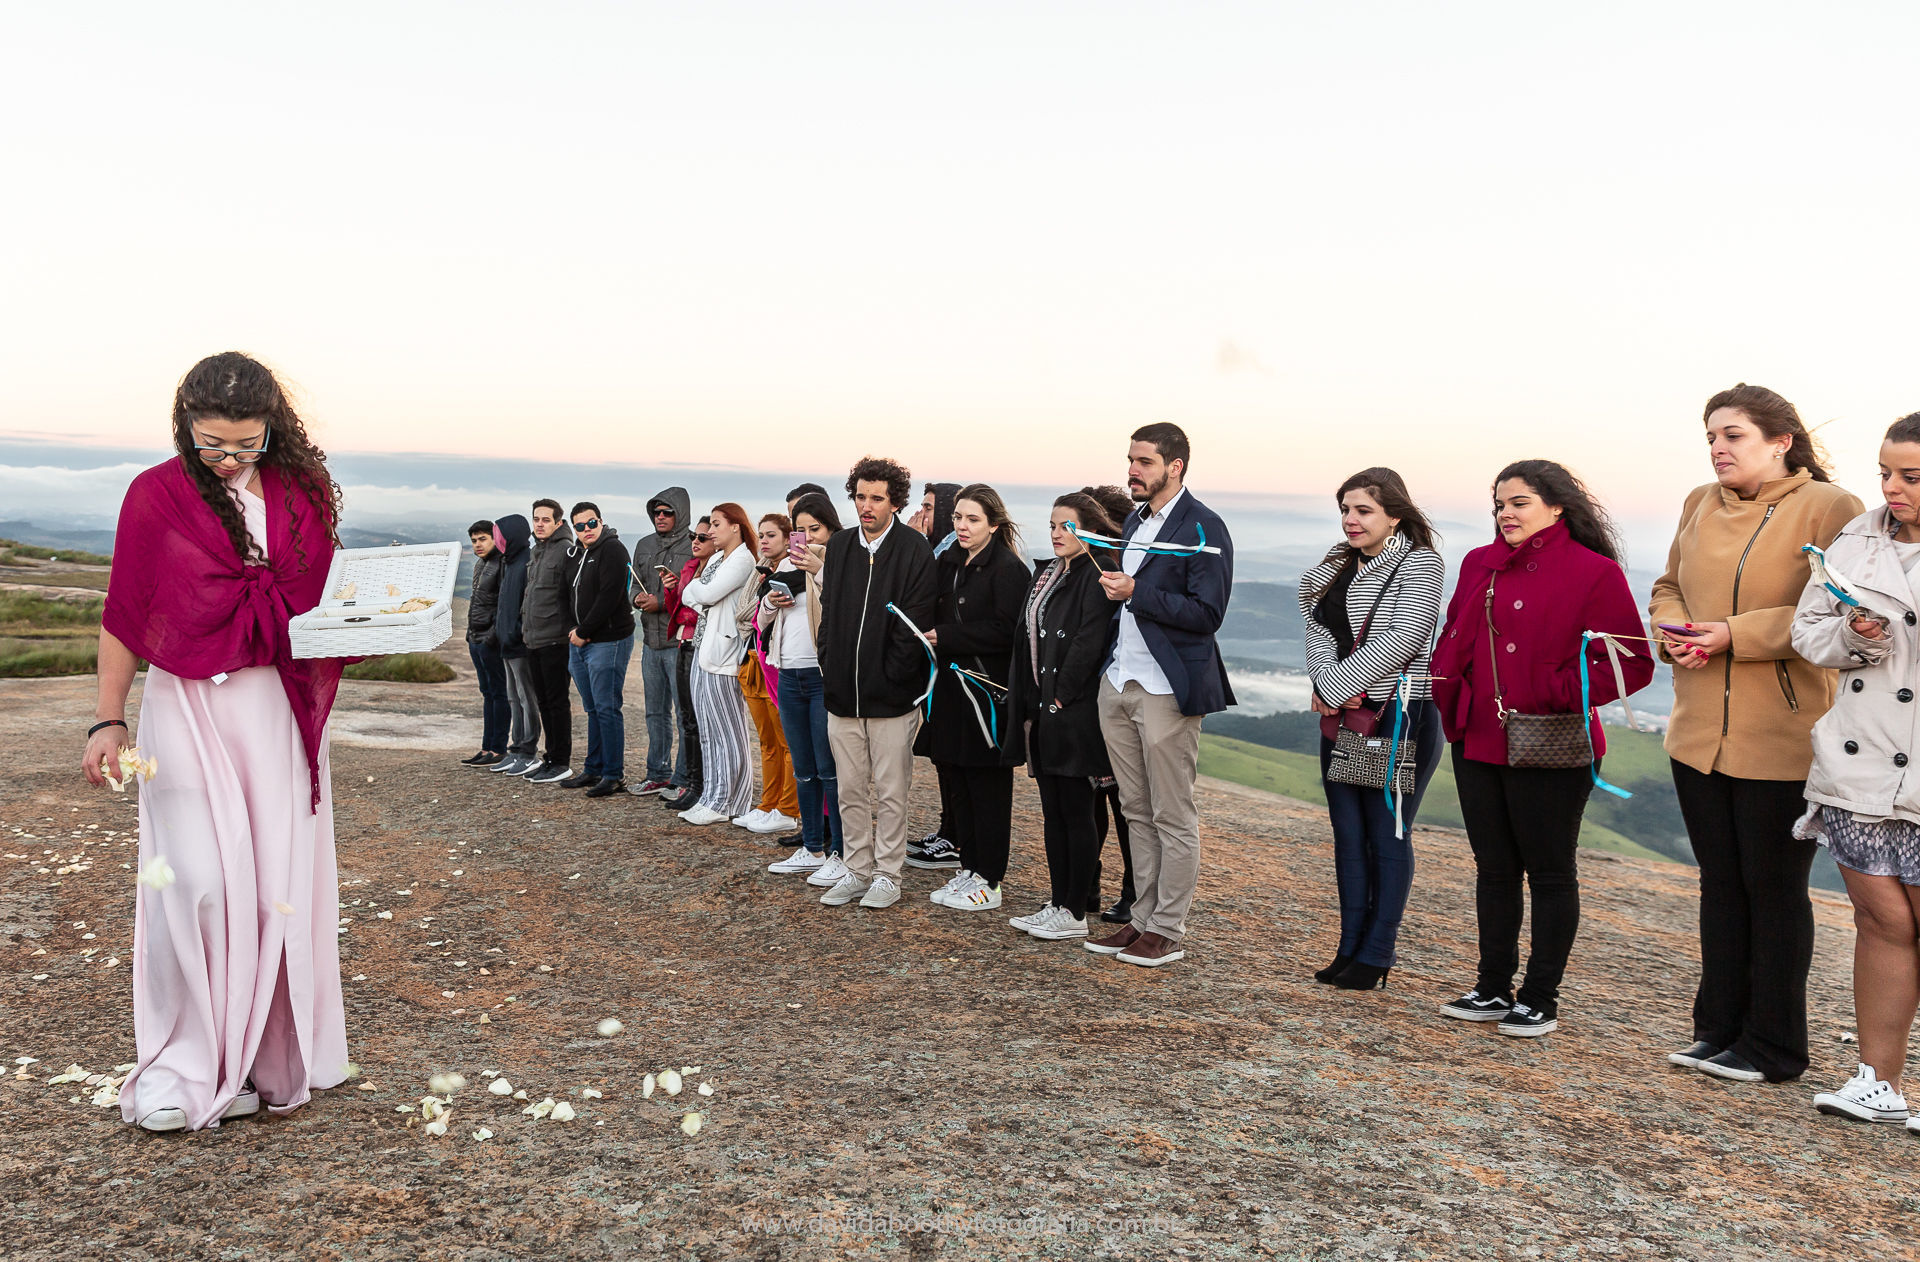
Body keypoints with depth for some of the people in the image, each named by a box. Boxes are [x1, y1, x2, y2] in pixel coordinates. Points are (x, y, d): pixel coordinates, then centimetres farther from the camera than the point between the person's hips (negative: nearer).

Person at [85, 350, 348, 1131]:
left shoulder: (304, 493, 7)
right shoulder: (156, 495, 0)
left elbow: (330, 601, 15)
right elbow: (124, 617, 3)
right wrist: (108, 722, 0)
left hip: (281, 707, 3)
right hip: (190, 706, -2)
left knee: (279, 881, 3)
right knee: (198, 882, -9)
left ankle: (271, 1057, 16)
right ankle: (183, 1069, 5)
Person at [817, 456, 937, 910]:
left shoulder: (914, 550, -7)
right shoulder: (839, 547, 9)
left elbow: (915, 621, -10)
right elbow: (828, 612, 14)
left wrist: (893, 677, -12)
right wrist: (829, 666, 6)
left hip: (891, 696, -5)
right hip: (842, 693, 5)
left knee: (889, 792, 4)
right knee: (851, 790, 12)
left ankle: (888, 876, 16)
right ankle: (857, 870, 24)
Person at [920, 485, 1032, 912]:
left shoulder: (1008, 569, -11)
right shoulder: (949, 563, 12)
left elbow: (1006, 632, -18)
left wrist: (945, 636, -17)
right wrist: (931, 634, -3)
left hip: (988, 692, -8)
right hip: (951, 688, 8)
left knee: (988, 790, 1)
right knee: (956, 784, 12)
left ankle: (988, 881, 9)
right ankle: (968, 869, 24)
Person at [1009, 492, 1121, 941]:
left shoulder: (1096, 575, -12)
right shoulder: (1047, 574, 16)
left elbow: (1088, 642, -19)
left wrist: (1061, 696, -15)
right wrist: (1033, 701, 10)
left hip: (1076, 711, -9)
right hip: (1045, 710, 9)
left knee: (1076, 813, -1)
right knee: (1053, 812, 12)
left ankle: (1075, 913, 7)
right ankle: (1059, 901, 21)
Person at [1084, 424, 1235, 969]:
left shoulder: (1203, 528, -9)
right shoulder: (1134, 522, 16)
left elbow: (1207, 614, -17)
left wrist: (1135, 593, -18)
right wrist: (1111, 588, 6)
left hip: (1166, 689, -8)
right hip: (1119, 682, 8)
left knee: (1173, 817, 1)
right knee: (1138, 811, 13)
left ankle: (1168, 933, 10)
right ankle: (1142, 919, 22)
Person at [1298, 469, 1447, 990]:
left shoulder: (1420, 564, -6)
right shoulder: (1337, 568, 14)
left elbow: (1401, 638, -16)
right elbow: (1318, 631, 5)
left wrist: (1338, 687, -16)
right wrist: (1329, 687, -13)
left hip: (1399, 716, -6)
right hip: (1342, 718, 7)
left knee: (1387, 835, 0)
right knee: (1348, 835, 10)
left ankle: (1376, 955, 9)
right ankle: (1350, 948, 19)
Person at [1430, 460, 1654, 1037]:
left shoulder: (1594, 573, -7)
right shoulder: (1478, 565, 11)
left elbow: (1632, 663, -9)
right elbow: (1452, 640, 20)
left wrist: (1557, 697, -17)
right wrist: (1450, 695, 4)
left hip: (1550, 751, -6)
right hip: (1478, 744, 6)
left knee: (1549, 873, 6)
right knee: (1494, 869, 14)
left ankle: (1540, 999, 16)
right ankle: (1493, 988, 25)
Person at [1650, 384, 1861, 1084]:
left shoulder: (1829, 508, -10)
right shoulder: (1700, 504, 9)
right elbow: (1669, 587, 19)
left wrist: (1736, 635, -21)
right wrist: (1673, 630, -3)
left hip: (1783, 739, -6)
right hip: (1700, 732, 6)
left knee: (1774, 889, 5)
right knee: (1720, 883, 15)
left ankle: (1773, 1048, 19)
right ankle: (1719, 1031, 27)